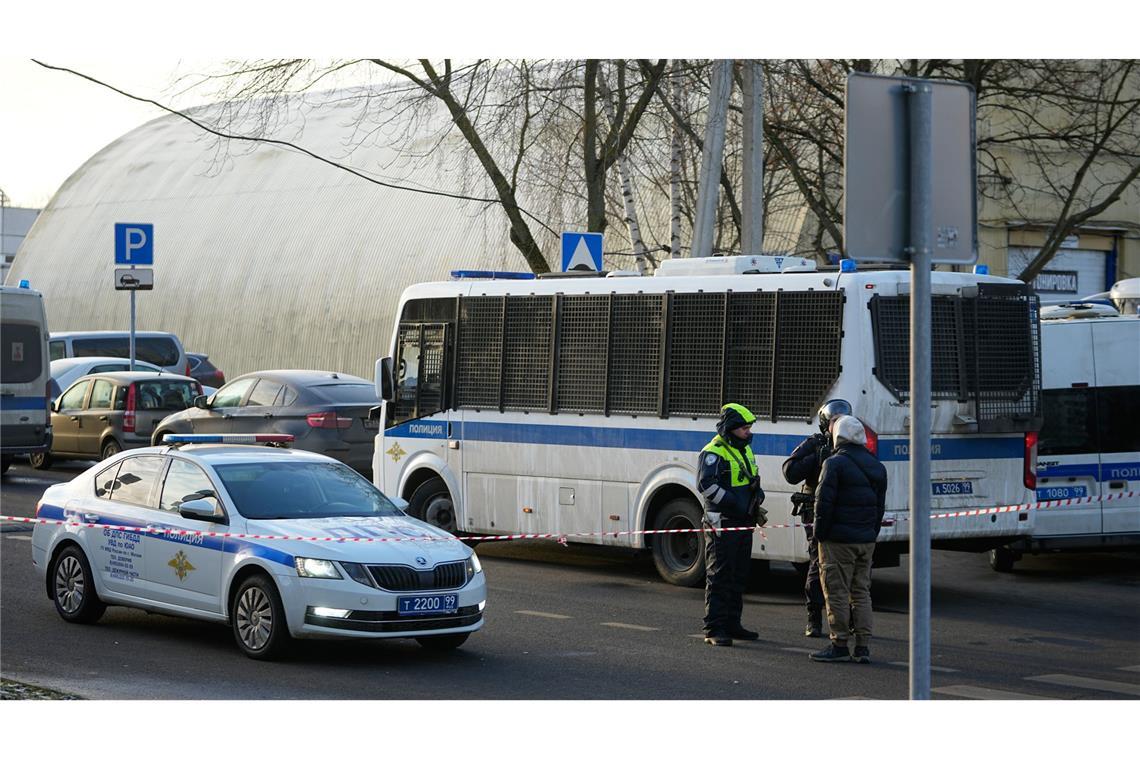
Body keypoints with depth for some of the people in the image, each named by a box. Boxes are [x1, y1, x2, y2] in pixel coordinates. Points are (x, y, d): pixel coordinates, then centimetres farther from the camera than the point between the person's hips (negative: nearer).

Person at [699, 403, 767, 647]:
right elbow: (706, 484, -23)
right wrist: (734, 503, -23)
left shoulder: (745, 450, 16)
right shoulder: (713, 452, -12)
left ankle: (732, 624, 22)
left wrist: (758, 492, 7)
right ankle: (714, 629, -7)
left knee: (738, 576, 14)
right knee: (719, 577, -8)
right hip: (722, 525, -9)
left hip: (743, 524, 9)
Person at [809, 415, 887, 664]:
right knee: (861, 592, 11)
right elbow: (880, 506, 17)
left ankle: (840, 645, -1)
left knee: (837, 592, -1)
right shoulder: (877, 467, 13)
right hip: (866, 540, 7)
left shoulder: (835, 464, -11)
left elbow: (824, 502, -15)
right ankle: (863, 647, 9)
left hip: (839, 540, -7)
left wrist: (820, 533, -6)